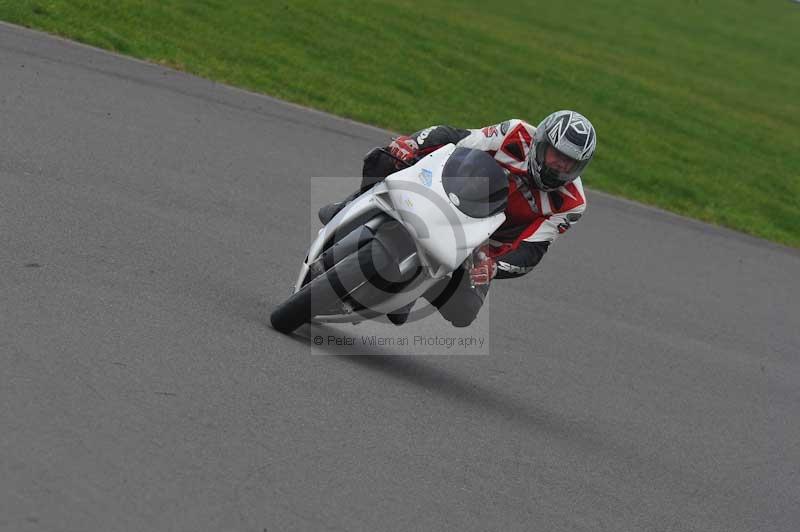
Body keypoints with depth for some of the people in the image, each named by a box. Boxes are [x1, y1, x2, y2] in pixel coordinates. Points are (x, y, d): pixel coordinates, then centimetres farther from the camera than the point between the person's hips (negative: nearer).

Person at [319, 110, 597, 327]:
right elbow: (454, 139, -17)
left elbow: (531, 251, -26)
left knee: (463, 314, -21)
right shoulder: (519, 135, -19)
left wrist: (493, 267, -47)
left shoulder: (570, 205, -20)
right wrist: (403, 147, -33)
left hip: (486, 248, 0)